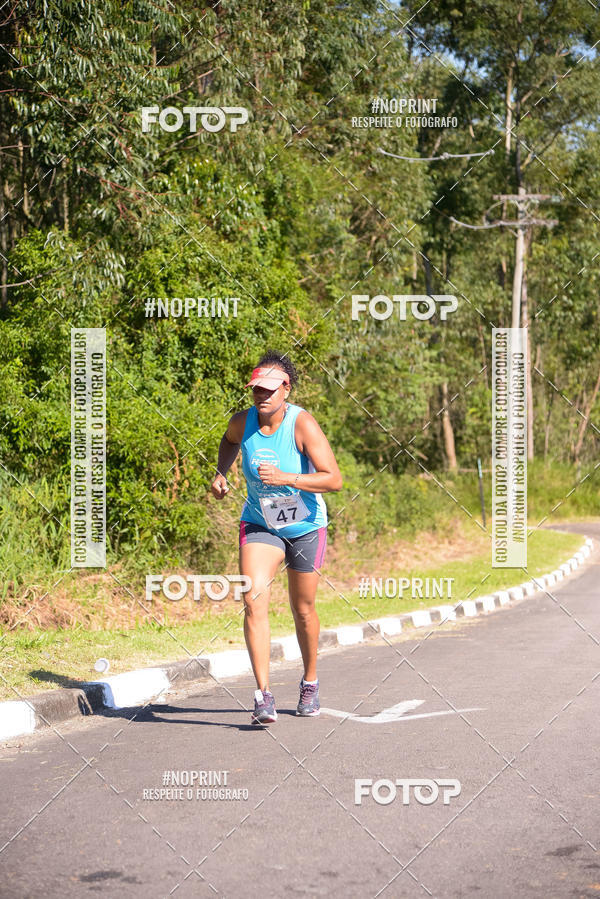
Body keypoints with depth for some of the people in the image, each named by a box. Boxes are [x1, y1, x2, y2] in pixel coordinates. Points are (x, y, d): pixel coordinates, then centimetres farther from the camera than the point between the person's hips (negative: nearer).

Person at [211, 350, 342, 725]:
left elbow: (334, 479, -28)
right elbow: (229, 442, 18)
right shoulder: (242, 421, -10)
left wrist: (285, 478, -37)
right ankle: (264, 695, -21)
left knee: (303, 610, 11)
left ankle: (310, 683, 37)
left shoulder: (303, 423, -22)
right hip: (259, 524, 2)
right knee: (254, 600, -20)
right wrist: (221, 473, 2)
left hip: (306, 527, -2)